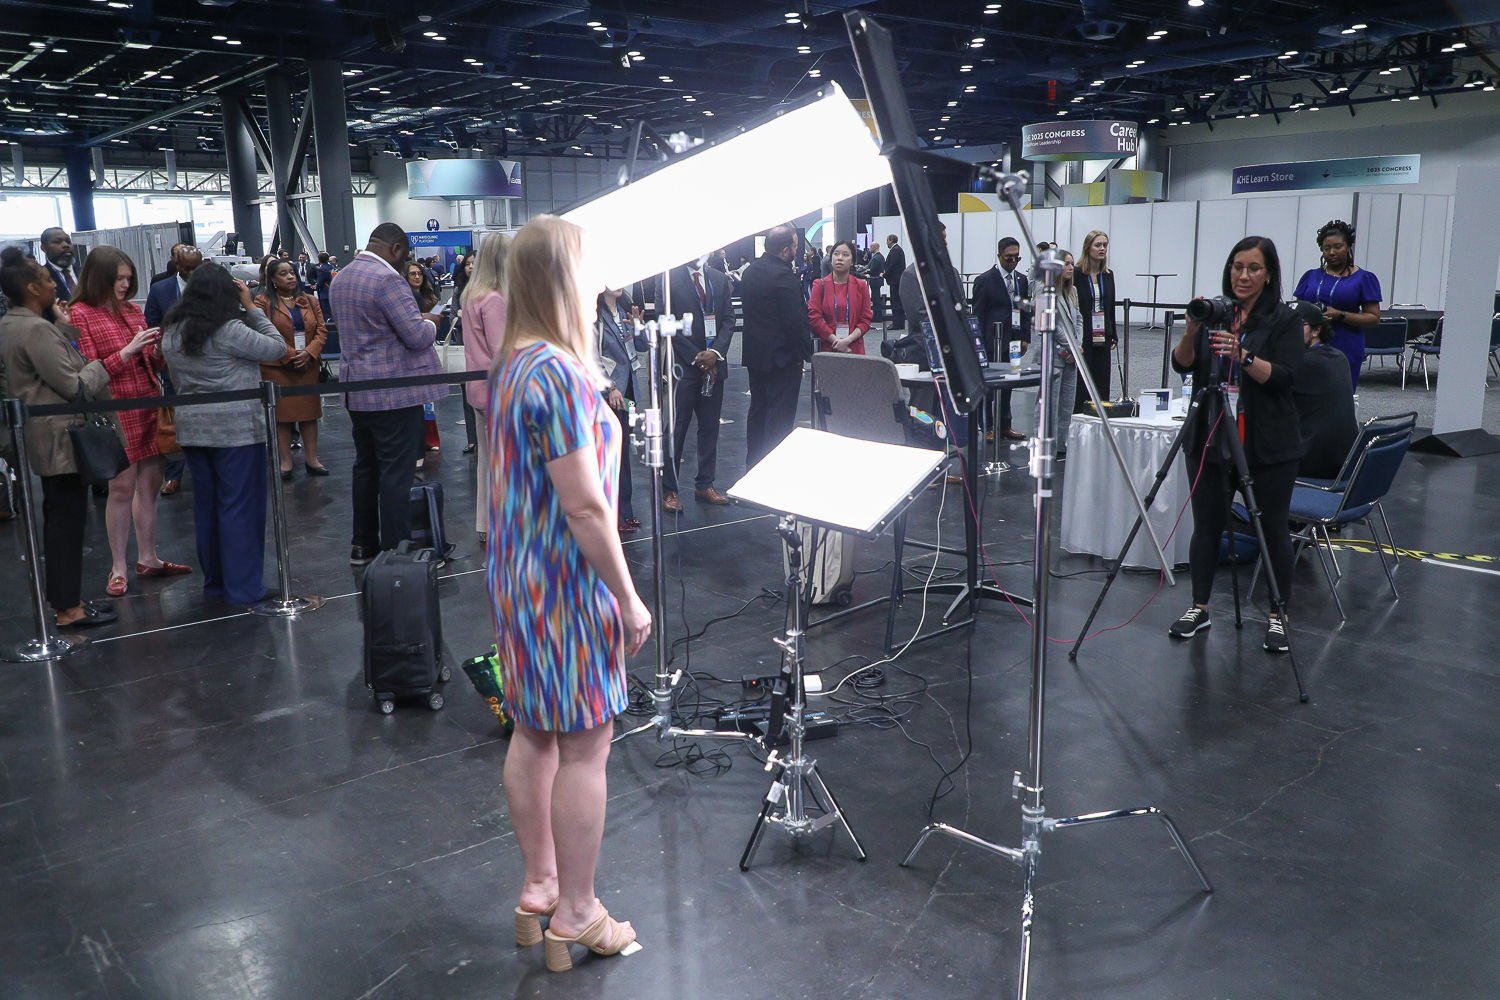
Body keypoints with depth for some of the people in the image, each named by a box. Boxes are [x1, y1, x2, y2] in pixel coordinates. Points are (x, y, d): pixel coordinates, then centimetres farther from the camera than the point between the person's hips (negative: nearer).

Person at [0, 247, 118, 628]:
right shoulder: (36, 329, -20)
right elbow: (73, 386, -20)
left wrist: (65, 329, 11)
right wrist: (101, 365, -4)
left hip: (41, 436, 11)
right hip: (60, 437, -11)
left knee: (60, 518, 17)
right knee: (67, 518, -5)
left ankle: (63, 597, 26)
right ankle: (67, 608, 1)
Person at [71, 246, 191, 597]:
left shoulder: (132, 310, 13)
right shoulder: (80, 314, -5)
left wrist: (159, 350, -3)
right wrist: (128, 351, -18)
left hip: (150, 407, 6)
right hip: (116, 412, -6)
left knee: (150, 484, 9)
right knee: (122, 486, -4)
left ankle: (148, 558, 19)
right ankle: (118, 568, 6)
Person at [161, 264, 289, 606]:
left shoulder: (172, 333, 8)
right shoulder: (229, 331, -15)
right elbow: (277, 348, -9)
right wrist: (251, 308, -2)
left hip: (191, 428, 7)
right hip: (236, 427, -7)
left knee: (206, 505, 14)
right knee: (240, 507, -1)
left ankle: (215, 583, 23)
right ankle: (243, 587, 2)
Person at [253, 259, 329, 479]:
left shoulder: (309, 301, 12)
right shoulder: (263, 301, 0)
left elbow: (322, 330, 6)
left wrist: (309, 353, -11)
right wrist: (289, 355, -14)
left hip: (307, 366, 4)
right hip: (277, 367, -3)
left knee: (310, 412, 5)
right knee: (282, 413, 0)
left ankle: (311, 459, 11)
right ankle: (286, 461, 6)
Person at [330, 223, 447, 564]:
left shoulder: (340, 279, 12)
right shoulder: (388, 280, -17)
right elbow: (417, 336, -20)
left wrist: (415, 321, 25)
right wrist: (430, 323, 2)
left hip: (356, 390, 9)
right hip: (393, 392, -9)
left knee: (366, 466, 16)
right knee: (396, 471, -3)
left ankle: (363, 545, 24)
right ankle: (394, 550, 0)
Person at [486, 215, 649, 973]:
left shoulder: (511, 364, 6)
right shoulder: (559, 373, -23)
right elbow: (584, 506, -23)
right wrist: (629, 598, -15)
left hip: (517, 573, 9)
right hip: (565, 581, -9)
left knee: (533, 734, 18)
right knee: (584, 746, 3)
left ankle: (539, 887, 34)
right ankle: (576, 916, 17)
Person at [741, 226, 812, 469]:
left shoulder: (750, 271, 6)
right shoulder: (783, 276, -20)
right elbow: (795, 319, -20)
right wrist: (806, 349, -10)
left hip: (754, 353, 8)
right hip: (782, 357, -8)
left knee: (757, 410, 17)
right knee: (780, 416, -1)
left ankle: (754, 463, 25)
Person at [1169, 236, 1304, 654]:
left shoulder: (1284, 320, -2)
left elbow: (1284, 378, -12)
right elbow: (1182, 365, 2)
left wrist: (1243, 355, -27)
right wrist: (1191, 330, -16)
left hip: (1267, 446, -3)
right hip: (1210, 440, 3)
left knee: (1272, 529, 4)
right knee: (1206, 526, 7)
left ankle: (1277, 615, 18)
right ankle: (1199, 608, 20)